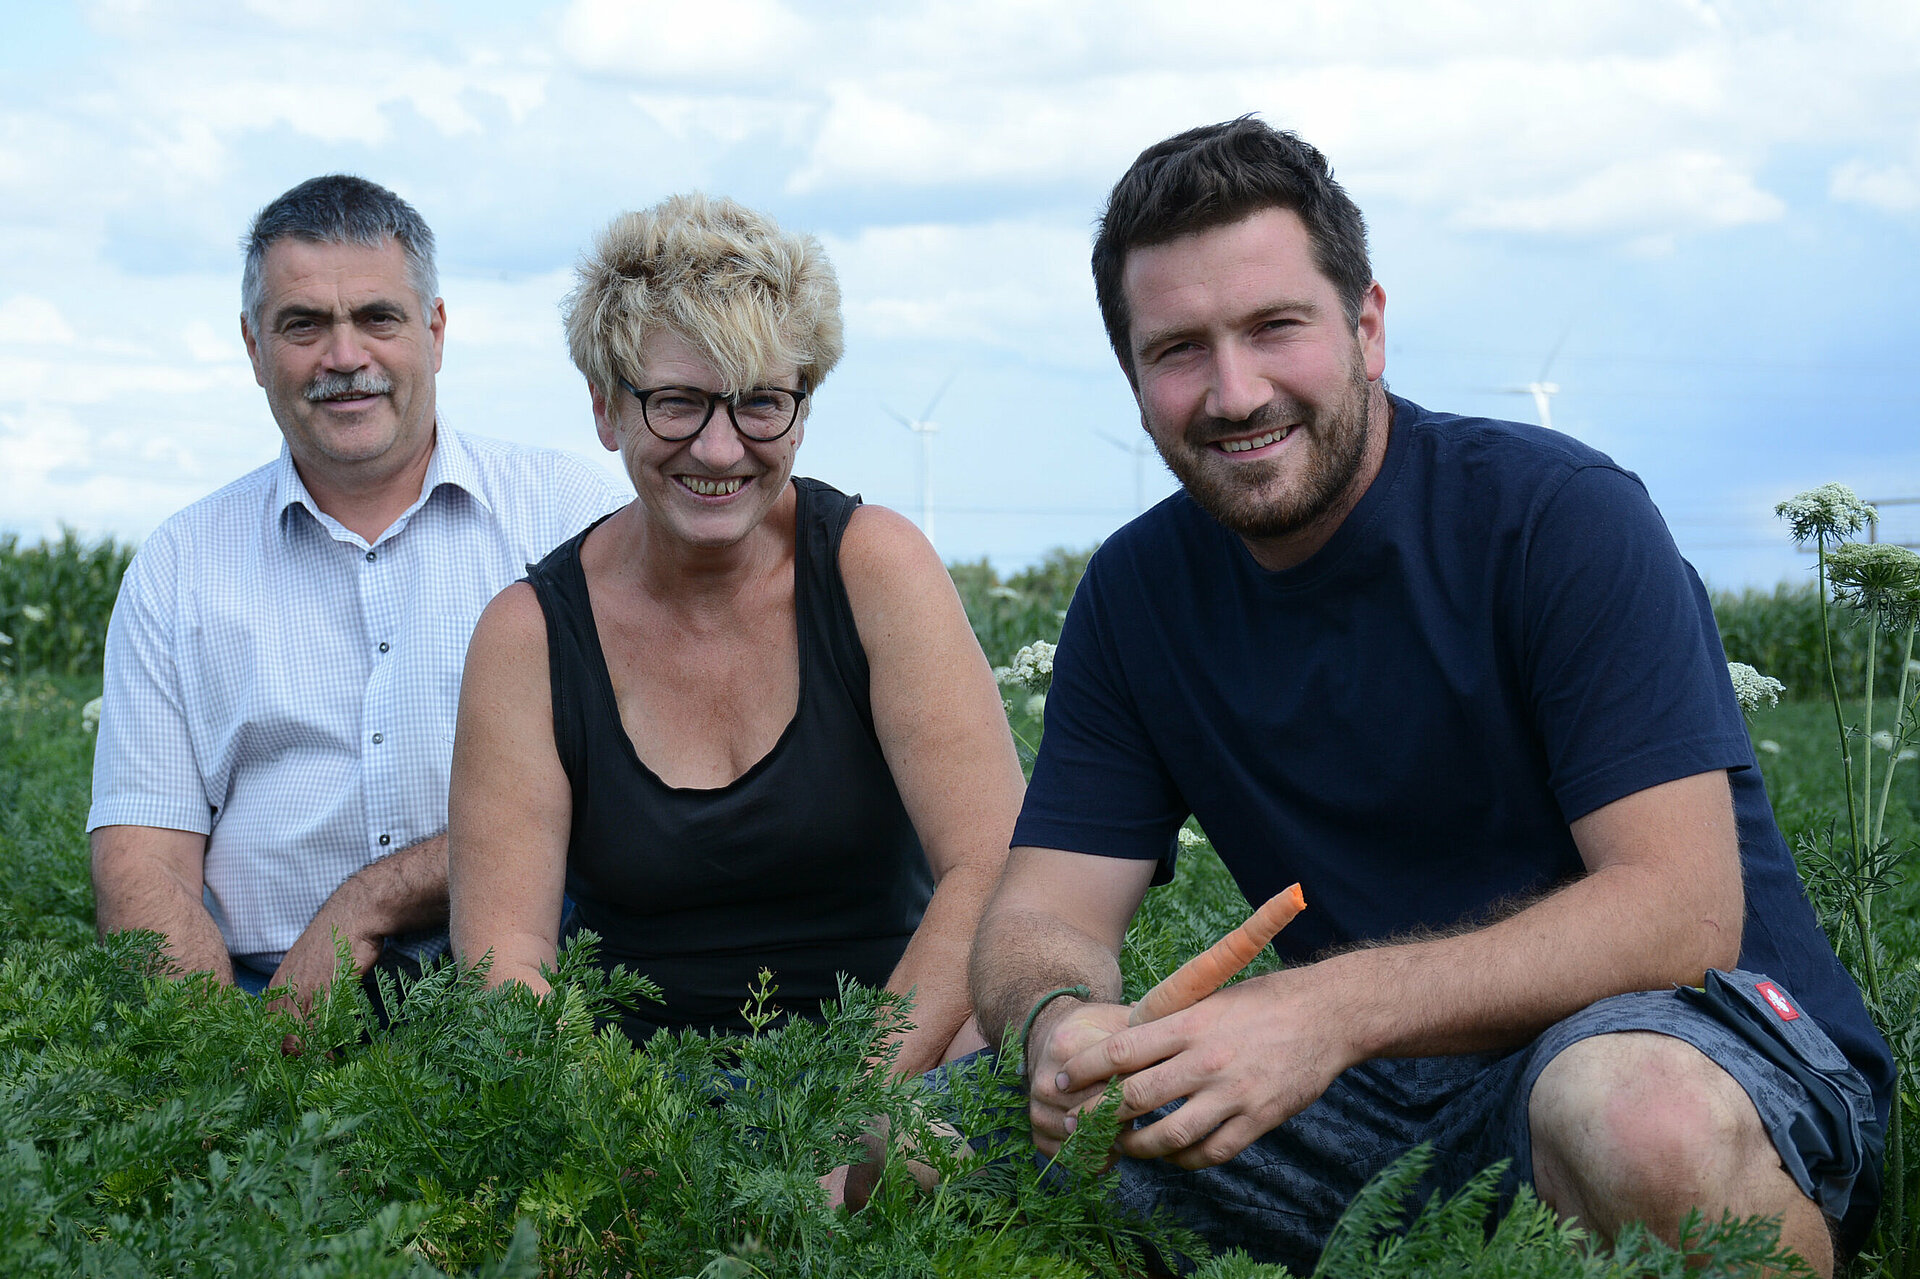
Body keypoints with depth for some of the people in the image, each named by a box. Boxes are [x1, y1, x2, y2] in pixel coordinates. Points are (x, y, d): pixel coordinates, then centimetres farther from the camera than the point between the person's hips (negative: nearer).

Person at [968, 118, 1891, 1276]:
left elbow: (1682, 910, -22)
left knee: (1641, 1114, -41)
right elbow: (1045, 911, 0)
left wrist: (1333, 1007, -35)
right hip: (1376, 1093, 5)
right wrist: (1063, 1023, -26)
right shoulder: (1137, 593, 4)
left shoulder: (1558, 517, -14)